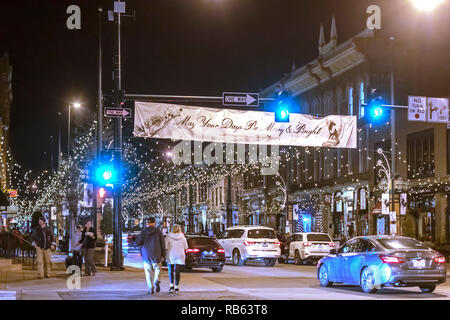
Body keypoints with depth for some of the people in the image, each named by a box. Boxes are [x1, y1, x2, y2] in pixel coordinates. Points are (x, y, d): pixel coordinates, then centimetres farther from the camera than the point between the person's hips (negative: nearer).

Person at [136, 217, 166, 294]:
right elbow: (163, 244, -1)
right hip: (156, 255, 0)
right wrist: (163, 255, 7)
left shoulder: (143, 232, -2)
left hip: (146, 255, 0)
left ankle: (150, 288, 1)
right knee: (157, 269, 15)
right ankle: (156, 281, -13)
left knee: (148, 272, 7)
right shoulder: (158, 232, -2)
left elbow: (138, 242, -4)